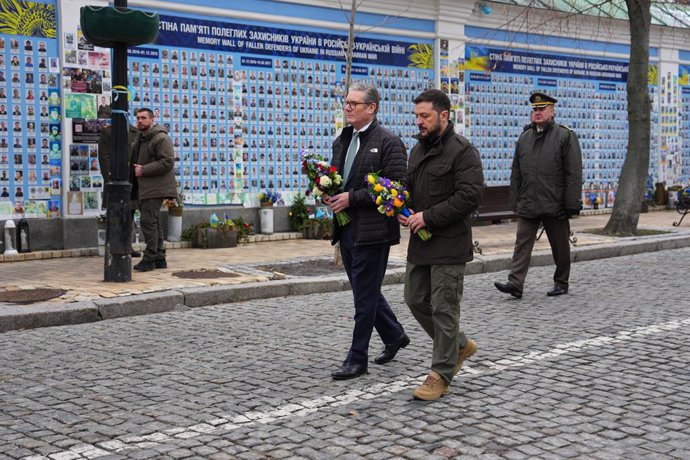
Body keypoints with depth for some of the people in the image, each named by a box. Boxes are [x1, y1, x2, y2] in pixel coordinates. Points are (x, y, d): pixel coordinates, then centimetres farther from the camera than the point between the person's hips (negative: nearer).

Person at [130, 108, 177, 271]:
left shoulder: (161, 138, -12)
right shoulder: (140, 137, 19)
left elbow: (167, 162, -21)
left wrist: (143, 170, -20)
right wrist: (135, 170, 12)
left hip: (155, 188, -10)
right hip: (144, 188, 10)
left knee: (148, 221, -13)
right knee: (154, 222, 12)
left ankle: (150, 258, -9)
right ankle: (159, 258, 17)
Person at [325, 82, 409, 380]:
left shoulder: (388, 142, -11)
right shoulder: (342, 141, 14)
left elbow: (394, 186, -18)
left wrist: (352, 198, -20)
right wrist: (330, 194, 0)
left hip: (372, 230, -8)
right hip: (346, 229, 8)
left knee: (365, 295, -1)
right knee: (366, 290, 18)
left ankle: (357, 359, 7)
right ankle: (394, 336, 37)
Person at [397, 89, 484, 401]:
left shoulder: (462, 151, -13)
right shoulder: (419, 150, 15)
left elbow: (470, 196, -21)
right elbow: (409, 187, 25)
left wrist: (428, 217, -20)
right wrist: (403, 211, 3)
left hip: (449, 245, -9)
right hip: (420, 241, 9)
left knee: (443, 307, -3)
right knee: (415, 300, 14)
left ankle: (441, 375, 7)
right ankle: (459, 345, 32)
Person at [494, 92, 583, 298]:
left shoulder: (565, 136, -3)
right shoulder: (524, 137, 12)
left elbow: (574, 173, -8)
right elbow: (516, 173, 16)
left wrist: (571, 204, -13)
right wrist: (515, 202, 11)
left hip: (555, 204, -4)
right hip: (528, 204, 4)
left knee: (560, 247, 8)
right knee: (522, 243, -5)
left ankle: (561, 283, 22)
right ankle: (515, 283, -9)